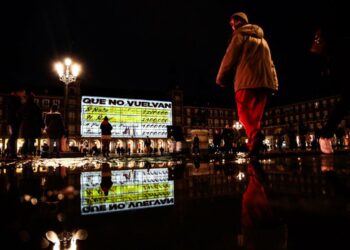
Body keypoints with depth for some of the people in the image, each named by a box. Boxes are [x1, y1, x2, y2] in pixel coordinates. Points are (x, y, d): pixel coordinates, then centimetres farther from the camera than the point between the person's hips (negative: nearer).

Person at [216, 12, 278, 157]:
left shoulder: (240, 35, 8)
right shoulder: (262, 39, 30)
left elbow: (230, 58, 1)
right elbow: (270, 63, 24)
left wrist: (221, 79, 8)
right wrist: (274, 84, 19)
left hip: (247, 79, -6)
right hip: (264, 80, 6)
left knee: (244, 111, -9)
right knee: (255, 115, 5)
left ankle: (254, 136, -31)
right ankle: (253, 144, -3)